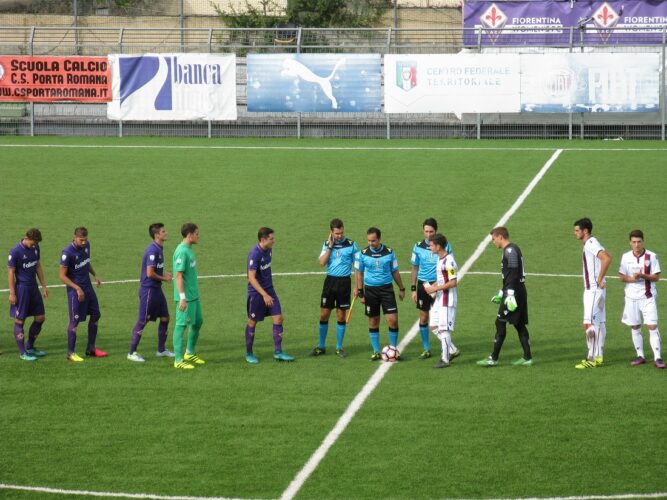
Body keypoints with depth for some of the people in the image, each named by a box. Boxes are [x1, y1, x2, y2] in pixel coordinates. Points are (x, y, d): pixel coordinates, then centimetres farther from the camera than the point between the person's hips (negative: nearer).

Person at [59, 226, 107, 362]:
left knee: (96, 315, 11)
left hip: (88, 286, 8)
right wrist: (77, 288, -22)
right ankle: (71, 353, 5)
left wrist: (95, 275, 6)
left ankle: (91, 349, 23)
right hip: (75, 290, -8)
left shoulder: (86, 245, 2)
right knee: (75, 320, -4)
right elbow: (62, 275, -18)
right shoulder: (68, 253, -20)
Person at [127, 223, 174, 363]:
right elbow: (150, 273, -23)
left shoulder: (159, 249, 9)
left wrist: (163, 274, 6)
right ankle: (132, 353, 5)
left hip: (157, 289, 10)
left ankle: (161, 350, 24)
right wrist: (164, 279, -9)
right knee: (142, 321, -3)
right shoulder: (152, 250, -20)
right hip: (148, 290, -10)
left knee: (165, 317, 13)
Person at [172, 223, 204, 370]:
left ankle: (190, 353, 31)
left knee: (198, 321, 17)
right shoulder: (182, 251, -18)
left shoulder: (189, 250, 11)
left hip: (194, 295, 10)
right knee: (181, 325, -3)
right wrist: (182, 298, -23)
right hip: (185, 297, -10)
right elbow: (178, 275, -21)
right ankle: (178, 360, 2)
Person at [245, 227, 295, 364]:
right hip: (256, 292, -7)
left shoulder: (269, 250, 1)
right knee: (252, 322, 5)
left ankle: (278, 352, 5)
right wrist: (264, 295, -29)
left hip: (269, 290, 7)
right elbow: (251, 278, -26)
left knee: (278, 318, 0)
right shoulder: (254, 254, -23)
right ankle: (249, 354, 19)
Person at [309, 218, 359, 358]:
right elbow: (322, 262, -7)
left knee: (341, 315, 3)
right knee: (324, 314, 2)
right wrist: (330, 246, -11)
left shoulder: (351, 245, -2)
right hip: (330, 280, 2)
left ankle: (339, 348, 12)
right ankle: (321, 347, 14)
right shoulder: (327, 244, 5)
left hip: (344, 282, -2)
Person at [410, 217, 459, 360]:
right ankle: (426, 349, 16)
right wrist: (413, 288, 5)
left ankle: (450, 348, -1)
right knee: (423, 318, 6)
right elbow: (415, 269, 10)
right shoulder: (418, 247, 2)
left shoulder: (445, 245, -3)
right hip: (423, 284, 3)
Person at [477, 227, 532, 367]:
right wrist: (501, 294, 28)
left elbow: (513, 275, -21)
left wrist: (510, 296, -25)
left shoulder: (510, 251, -13)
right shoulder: (513, 250, 18)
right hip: (520, 292, 10)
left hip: (515, 293, -10)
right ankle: (527, 358, 9)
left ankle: (494, 358, -4)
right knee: (519, 325, 10)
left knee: (500, 323, -6)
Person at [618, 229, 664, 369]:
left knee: (652, 326, -10)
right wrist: (631, 279, -15)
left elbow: (656, 277, -5)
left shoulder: (651, 256, -5)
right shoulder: (626, 257, 3)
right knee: (635, 327, 8)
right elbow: (622, 277, 6)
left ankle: (657, 358, -9)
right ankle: (640, 356, 19)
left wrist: (643, 276, -21)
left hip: (648, 297, -3)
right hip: (632, 297, 3)